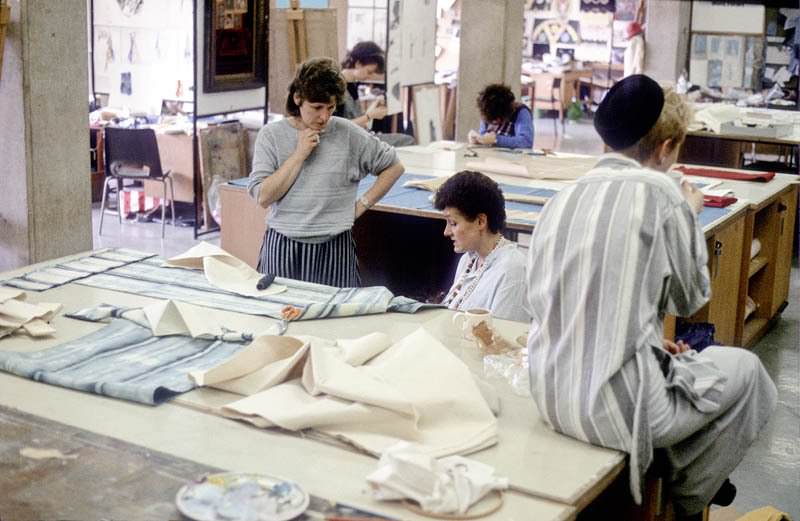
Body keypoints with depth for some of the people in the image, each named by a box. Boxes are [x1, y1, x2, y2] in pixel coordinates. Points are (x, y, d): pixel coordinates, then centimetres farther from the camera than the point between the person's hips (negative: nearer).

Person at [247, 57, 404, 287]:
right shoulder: (272, 135, 0)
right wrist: (299, 154, -11)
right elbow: (263, 197, -9)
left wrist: (363, 203, 1)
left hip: (333, 249, 0)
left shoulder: (349, 135, -1)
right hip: (282, 248, 0)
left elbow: (394, 167, 9)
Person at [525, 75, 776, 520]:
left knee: (677, 360, 33)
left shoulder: (563, 197, 5)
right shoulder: (660, 193, -11)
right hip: (617, 408, -7)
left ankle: (675, 471, 44)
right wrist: (691, 217, 15)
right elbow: (690, 298, 2)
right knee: (744, 370, 19)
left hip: (552, 395, 7)